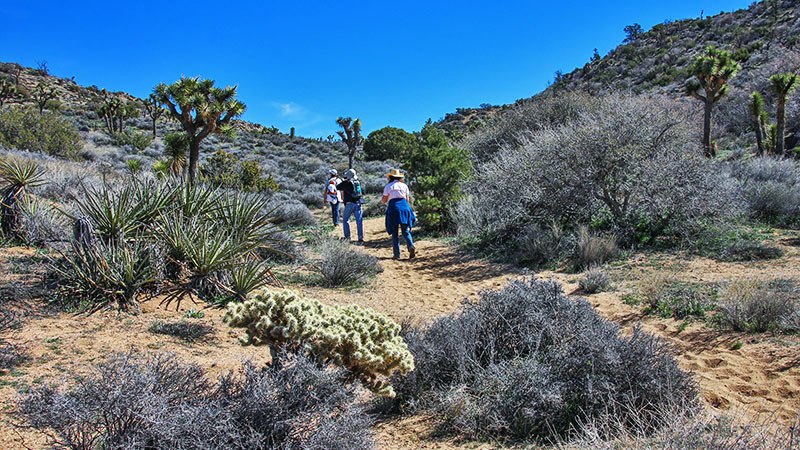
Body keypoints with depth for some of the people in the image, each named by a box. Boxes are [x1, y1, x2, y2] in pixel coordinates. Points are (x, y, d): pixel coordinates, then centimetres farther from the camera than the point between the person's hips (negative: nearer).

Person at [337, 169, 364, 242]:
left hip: (349, 204, -3)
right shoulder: (358, 182, 5)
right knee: (359, 221, 4)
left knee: (345, 220, 12)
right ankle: (360, 237, 0)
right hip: (358, 203, 3)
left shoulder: (346, 183, -8)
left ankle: (347, 236, 7)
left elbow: (337, 187, 6)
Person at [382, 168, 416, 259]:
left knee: (394, 232, 7)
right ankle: (411, 246, -19)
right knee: (406, 231, 6)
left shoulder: (388, 186, 5)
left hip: (393, 208, -2)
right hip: (404, 207, 2)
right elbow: (407, 199, 13)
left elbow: (384, 200, 6)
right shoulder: (404, 185, 12)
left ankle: (396, 254, 4)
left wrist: (382, 198, 22)